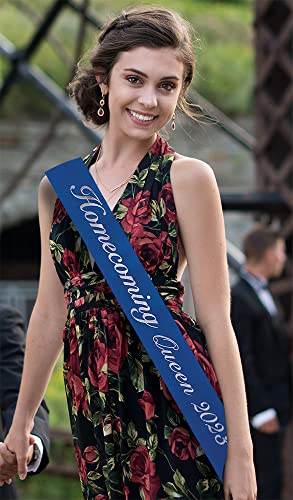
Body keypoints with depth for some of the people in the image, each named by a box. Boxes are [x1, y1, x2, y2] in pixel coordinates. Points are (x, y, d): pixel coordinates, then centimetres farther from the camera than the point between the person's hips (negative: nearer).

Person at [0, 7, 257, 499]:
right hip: (93, 399, 4)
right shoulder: (58, 187, 8)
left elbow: (215, 319, -7)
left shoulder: (187, 178, -5)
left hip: (173, 395, -4)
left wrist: (240, 449, -10)